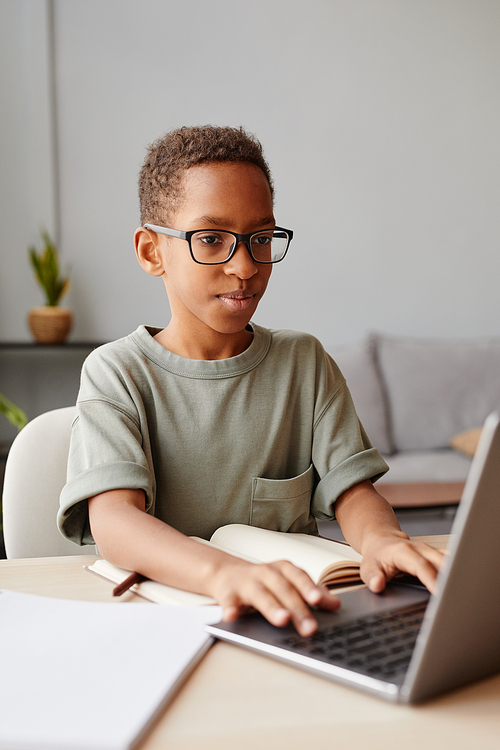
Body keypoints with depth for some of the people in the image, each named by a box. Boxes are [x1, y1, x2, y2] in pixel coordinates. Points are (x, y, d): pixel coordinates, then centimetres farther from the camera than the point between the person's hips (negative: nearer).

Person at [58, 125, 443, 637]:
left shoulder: (305, 363, 8)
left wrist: (379, 538, -25)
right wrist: (224, 571, -38)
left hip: (291, 620, 4)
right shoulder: (116, 373, -3)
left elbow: (351, 489, 0)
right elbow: (112, 518, -19)